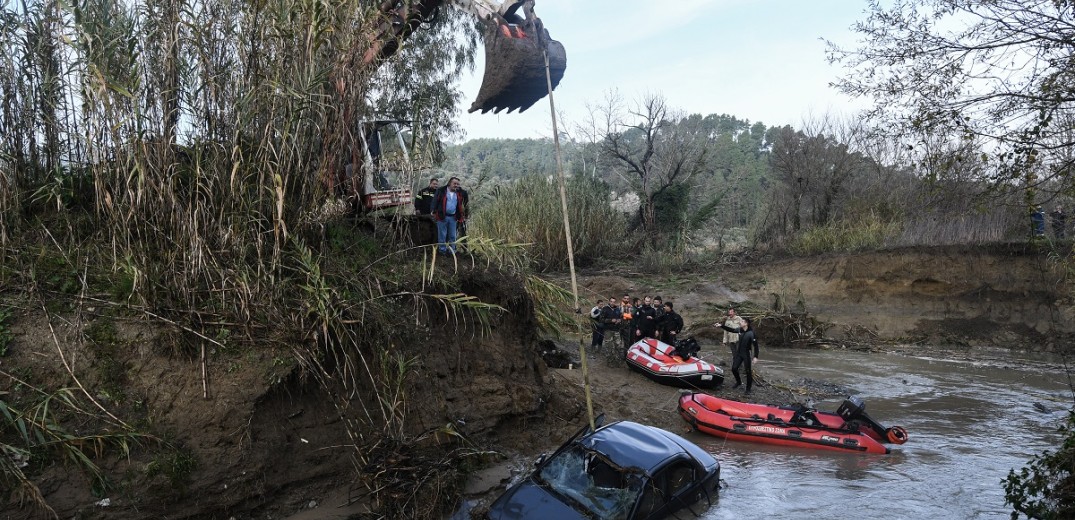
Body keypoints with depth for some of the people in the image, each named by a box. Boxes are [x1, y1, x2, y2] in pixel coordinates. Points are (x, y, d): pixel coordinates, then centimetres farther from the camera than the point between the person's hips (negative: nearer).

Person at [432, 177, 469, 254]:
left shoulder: (460, 193, 8)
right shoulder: (441, 190, -3)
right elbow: (435, 201, -2)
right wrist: (434, 212, -9)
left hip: (453, 218, 3)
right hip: (442, 216, -3)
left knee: (452, 236, 9)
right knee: (442, 235, 3)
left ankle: (452, 251, 17)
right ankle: (442, 251, 11)